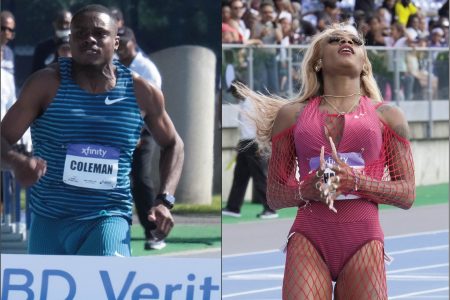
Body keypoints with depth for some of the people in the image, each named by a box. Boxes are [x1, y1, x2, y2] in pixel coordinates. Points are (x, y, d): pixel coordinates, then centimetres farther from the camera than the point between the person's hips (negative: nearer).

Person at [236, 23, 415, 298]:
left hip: (363, 239, 0)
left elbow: (408, 194, 8)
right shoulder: (292, 115, 14)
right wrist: (305, 191, -8)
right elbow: (274, 196, 16)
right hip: (308, 237, 0)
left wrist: (357, 182, -9)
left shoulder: (387, 116, 13)